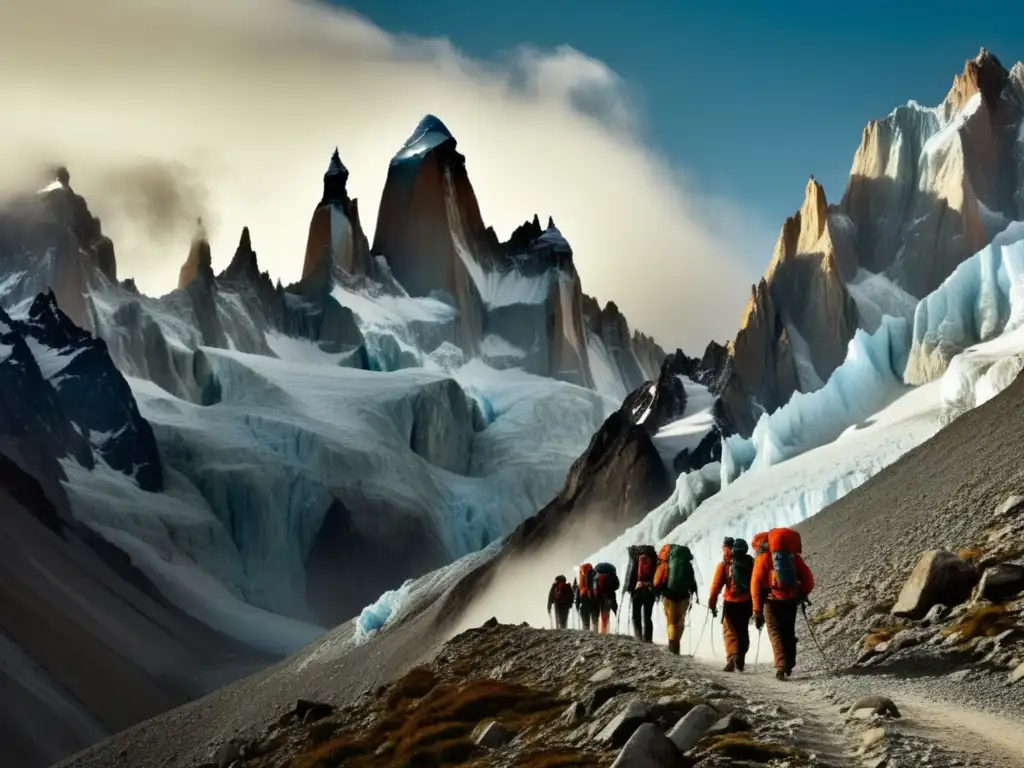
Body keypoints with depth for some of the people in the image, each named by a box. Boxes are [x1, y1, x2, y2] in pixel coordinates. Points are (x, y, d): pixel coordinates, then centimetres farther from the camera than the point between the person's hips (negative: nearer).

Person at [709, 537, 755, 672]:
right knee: (743, 631, 17)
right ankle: (740, 661, 20)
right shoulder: (751, 562, 5)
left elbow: (716, 585, -11)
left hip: (731, 603, -4)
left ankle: (732, 658, -19)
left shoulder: (724, 564, -7)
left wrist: (712, 604, -5)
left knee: (730, 631, 0)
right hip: (747, 603, 4)